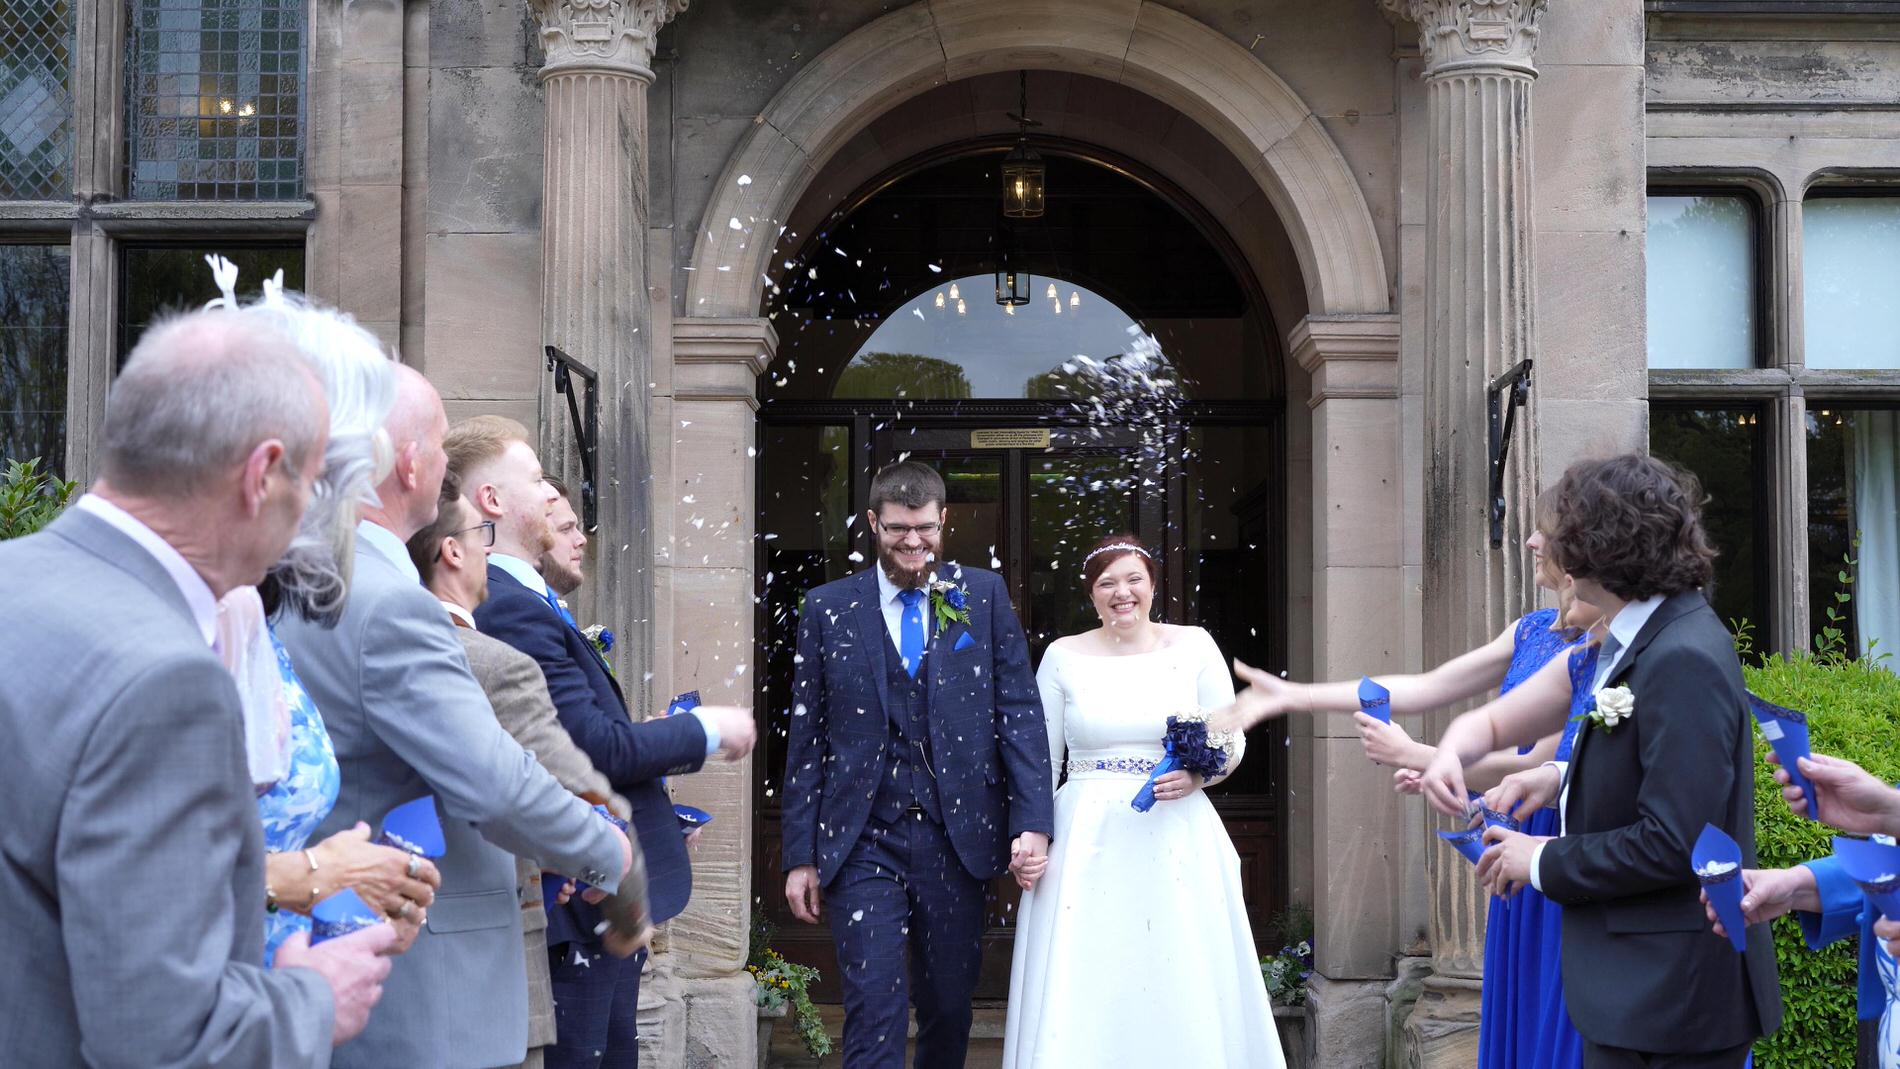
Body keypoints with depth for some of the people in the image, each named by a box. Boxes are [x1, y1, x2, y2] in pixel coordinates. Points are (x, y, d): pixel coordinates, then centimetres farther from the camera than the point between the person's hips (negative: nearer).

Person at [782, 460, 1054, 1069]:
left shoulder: (983, 595, 5)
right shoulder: (826, 608, 4)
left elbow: (1021, 711, 1)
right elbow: (806, 738, 5)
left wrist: (1034, 821, -9)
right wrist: (800, 855, 3)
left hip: (956, 837, 1)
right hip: (863, 844, -1)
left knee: (950, 1010, 13)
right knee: (875, 1017, -7)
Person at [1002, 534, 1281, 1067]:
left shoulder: (1194, 646, 4)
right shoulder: (1063, 657, 5)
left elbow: (1232, 739, 8)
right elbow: (1040, 760, 7)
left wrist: (1197, 777, -11)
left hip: (1176, 840, 0)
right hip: (1085, 840, 0)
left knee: (1181, 989, 2)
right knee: (1081, 994, -2)